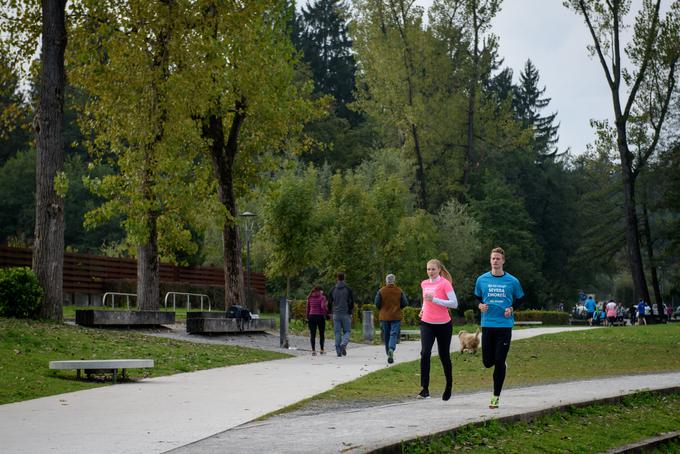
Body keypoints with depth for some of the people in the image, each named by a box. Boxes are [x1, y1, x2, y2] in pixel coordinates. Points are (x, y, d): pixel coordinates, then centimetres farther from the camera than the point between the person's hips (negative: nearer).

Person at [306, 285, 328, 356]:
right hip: (320, 316, -3)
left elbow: (308, 308, 9)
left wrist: (307, 318, 15)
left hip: (311, 316, 3)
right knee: (321, 334, 11)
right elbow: (323, 306, -18)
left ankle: (313, 350, -6)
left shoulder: (309, 298, 8)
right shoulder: (322, 297, -5)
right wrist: (326, 311, 0)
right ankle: (321, 350, 17)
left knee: (312, 334, 1)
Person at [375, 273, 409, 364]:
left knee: (386, 336, 10)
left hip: (384, 317, 1)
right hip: (396, 316, 0)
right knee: (394, 334, -3)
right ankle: (391, 349, -30)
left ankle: (389, 355, 14)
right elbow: (405, 303, -2)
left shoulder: (381, 291, -3)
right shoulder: (399, 291, -1)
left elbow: (377, 303, -7)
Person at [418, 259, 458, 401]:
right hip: (427, 324, 3)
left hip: (443, 325, -3)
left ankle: (449, 385, 33)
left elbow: (454, 304, -18)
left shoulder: (445, 283, -10)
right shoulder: (424, 284, 8)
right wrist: (423, 309, 9)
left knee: (444, 356, 9)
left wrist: (434, 299, -24)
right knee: (425, 353, -17)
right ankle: (425, 389, -19)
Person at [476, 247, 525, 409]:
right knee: (487, 362, 1)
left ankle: (496, 396, 9)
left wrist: (511, 308, -5)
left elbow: (520, 299, 13)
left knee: (499, 363, -3)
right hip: (487, 325, 2)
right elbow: (477, 297, 18)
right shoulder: (482, 280, 3)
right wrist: (480, 306, -4)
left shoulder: (512, 281, 0)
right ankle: (501, 365, 37)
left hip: (505, 325, -2)